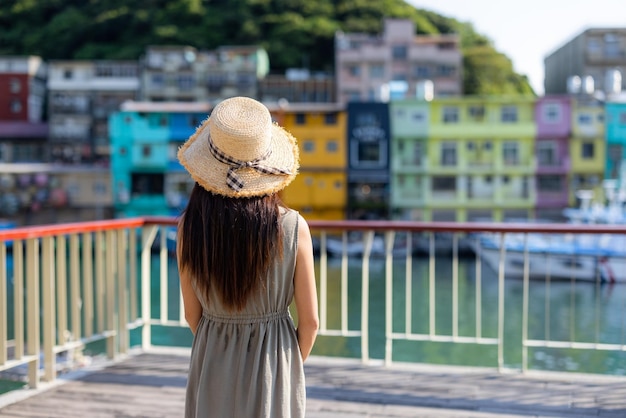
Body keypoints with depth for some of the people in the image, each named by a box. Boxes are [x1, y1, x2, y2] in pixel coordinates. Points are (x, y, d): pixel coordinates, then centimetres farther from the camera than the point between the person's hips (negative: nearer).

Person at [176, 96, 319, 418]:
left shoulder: (190, 228, -13)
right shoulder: (293, 228, -17)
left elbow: (192, 314, -2)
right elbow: (310, 320, -9)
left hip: (213, 367, 1)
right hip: (274, 364, -1)